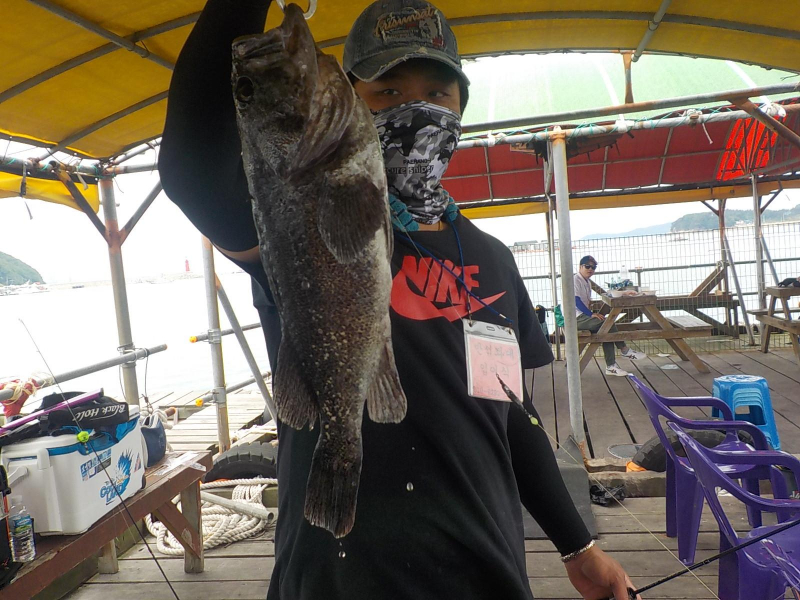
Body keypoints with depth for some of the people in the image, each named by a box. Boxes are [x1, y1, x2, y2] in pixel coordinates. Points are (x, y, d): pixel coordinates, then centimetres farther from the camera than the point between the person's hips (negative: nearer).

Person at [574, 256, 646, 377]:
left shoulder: (587, 283, 20)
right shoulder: (575, 280, -9)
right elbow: (576, 301, -19)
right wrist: (591, 314, -21)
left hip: (584, 317, 9)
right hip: (576, 318, -9)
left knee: (606, 330, -9)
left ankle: (611, 366, -11)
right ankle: (625, 350, -8)